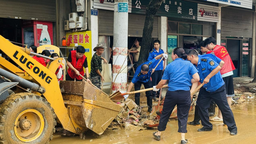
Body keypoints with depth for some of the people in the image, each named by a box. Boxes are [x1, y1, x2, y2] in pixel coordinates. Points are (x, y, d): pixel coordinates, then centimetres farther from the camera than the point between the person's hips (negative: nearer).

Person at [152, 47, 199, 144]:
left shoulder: (170, 66, 4)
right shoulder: (188, 64, 3)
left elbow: (163, 82, 6)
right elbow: (196, 78, -5)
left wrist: (156, 88, 24)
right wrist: (188, 82, 14)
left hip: (172, 93, 0)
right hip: (185, 93, 0)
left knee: (165, 114, 15)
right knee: (183, 116, 10)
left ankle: (158, 133, 30)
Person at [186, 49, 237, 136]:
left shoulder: (206, 61, -22)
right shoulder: (194, 66, 0)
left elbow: (218, 67, -32)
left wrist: (208, 77, -30)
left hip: (217, 88, -8)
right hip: (205, 89, 8)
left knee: (224, 108, -1)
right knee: (200, 104, 5)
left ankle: (233, 128, 14)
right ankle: (207, 126, 20)